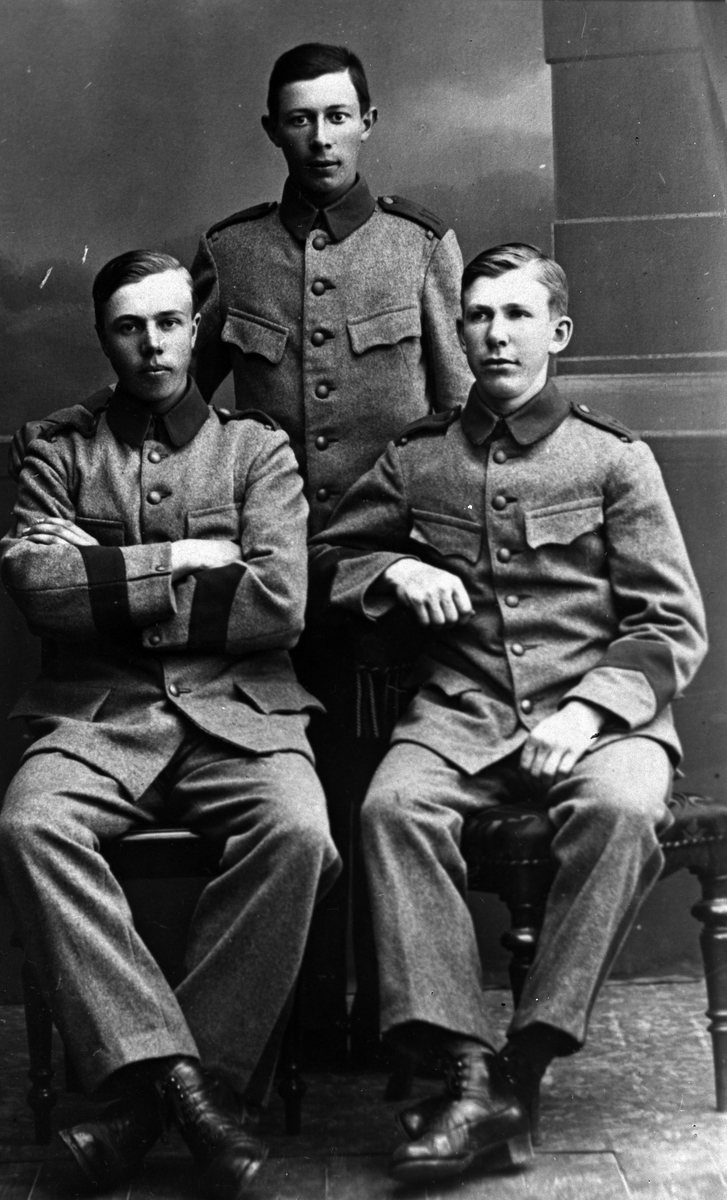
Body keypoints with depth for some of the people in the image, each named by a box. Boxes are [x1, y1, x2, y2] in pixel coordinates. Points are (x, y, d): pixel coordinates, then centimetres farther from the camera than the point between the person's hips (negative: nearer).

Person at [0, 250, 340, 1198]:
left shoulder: (257, 448, 14)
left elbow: (279, 602, -3)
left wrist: (109, 585, -2)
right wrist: (180, 561, -3)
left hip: (239, 707, 0)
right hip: (96, 711, 1)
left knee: (296, 830, -31)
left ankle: (147, 1094, -20)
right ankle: (176, 1073, -27)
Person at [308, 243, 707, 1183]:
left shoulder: (614, 459, 8)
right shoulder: (417, 459, 14)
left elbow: (673, 627, 3)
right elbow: (327, 553, 25)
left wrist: (588, 711, -13)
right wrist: (396, 572, 3)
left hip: (598, 710, -1)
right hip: (461, 714, 2)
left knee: (620, 807, -34)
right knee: (394, 804, -30)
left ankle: (523, 1064, -26)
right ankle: (465, 1070, -29)